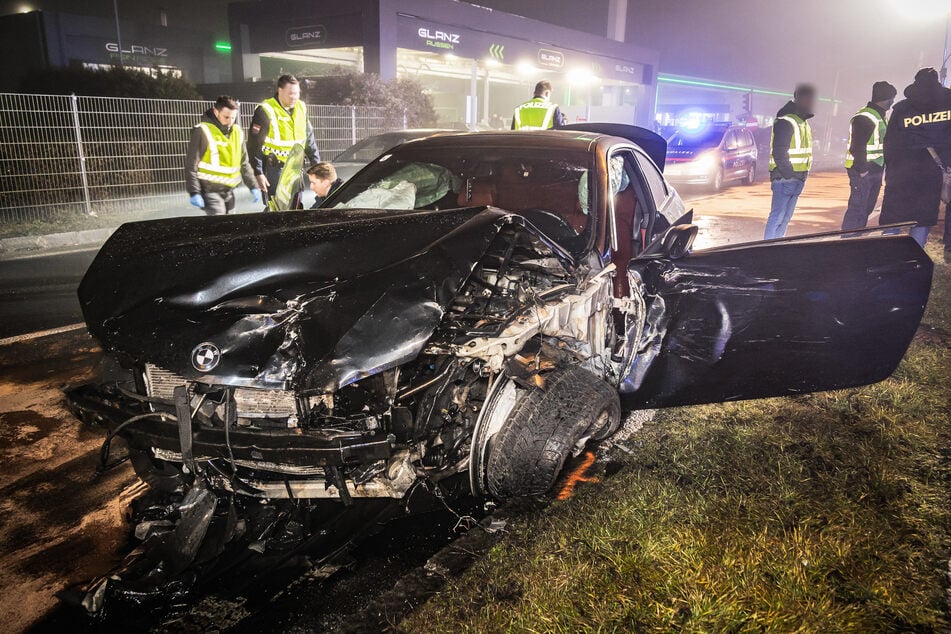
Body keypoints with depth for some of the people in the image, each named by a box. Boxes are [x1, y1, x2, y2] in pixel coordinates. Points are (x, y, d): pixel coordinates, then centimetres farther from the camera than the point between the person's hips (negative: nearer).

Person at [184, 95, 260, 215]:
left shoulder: (237, 132, 9)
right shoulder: (203, 131, -10)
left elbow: (244, 163, 17)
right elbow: (191, 165, -10)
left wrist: (253, 187, 11)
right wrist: (194, 192, -15)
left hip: (228, 191, 6)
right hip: (210, 190, -6)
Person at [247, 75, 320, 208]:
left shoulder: (301, 108, 6)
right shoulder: (266, 111, -12)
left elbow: (309, 138, 16)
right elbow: (254, 144, -11)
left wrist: (317, 163, 13)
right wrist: (258, 173, -14)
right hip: (275, 168, -6)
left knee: (297, 206, 11)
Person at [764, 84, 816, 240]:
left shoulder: (804, 123, 18)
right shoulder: (785, 122, -13)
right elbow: (779, 153, -20)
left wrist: (802, 176, 14)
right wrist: (789, 174, -19)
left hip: (797, 179, 10)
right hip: (784, 178, -10)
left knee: (786, 218, 12)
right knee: (777, 216, -8)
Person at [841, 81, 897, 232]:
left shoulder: (880, 117, 17)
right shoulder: (865, 117, -16)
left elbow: (882, 143, 20)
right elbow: (857, 147, -21)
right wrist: (862, 170, -20)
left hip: (875, 171, 10)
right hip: (862, 172, -10)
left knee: (867, 207, 14)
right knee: (857, 208, -9)